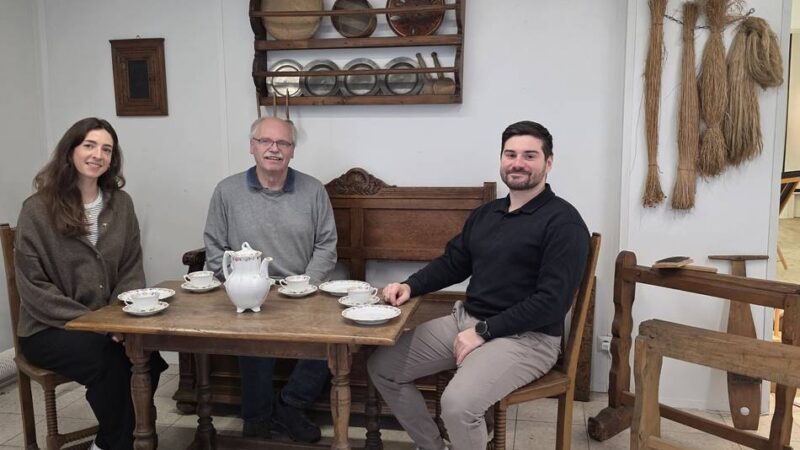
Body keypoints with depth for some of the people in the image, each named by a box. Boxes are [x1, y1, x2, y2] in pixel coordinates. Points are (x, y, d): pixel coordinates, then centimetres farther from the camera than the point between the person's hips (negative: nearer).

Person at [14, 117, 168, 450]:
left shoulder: (120, 204, 6)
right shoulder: (37, 210, -7)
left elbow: (131, 270, 6)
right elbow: (34, 288, -10)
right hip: (49, 329, -4)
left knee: (148, 357, -26)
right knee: (111, 364, -31)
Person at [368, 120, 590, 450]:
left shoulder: (563, 221, -11)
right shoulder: (485, 213, 13)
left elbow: (552, 302, -19)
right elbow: (452, 262, 20)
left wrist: (483, 332, -19)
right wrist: (410, 286, 1)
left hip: (526, 337, -8)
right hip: (466, 319, 8)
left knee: (457, 403, -32)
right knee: (382, 367, 4)